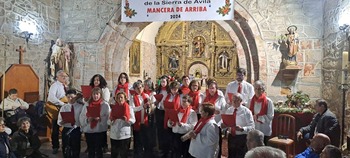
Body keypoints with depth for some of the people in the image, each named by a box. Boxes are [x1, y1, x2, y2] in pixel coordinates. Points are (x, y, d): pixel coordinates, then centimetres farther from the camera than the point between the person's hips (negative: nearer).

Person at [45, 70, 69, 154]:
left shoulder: (64, 86, 13)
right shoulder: (55, 86, -12)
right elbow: (51, 97, -28)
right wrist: (62, 104, -29)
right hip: (56, 110, -7)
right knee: (55, 129, 4)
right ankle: (55, 147, 17)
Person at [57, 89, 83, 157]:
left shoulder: (80, 107, -1)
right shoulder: (63, 107, 4)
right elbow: (59, 121, -1)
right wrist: (61, 122, -22)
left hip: (76, 130, -2)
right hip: (66, 130, 2)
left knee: (76, 149, 8)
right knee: (65, 149, 11)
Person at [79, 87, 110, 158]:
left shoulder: (105, 105, -3)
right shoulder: (87, 104, 7)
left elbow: (108, 117, -8)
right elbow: (81, 117, 4)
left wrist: (100, 119, -23)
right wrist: (87, 119, -15)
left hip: (100, 130, -3)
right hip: (88, 130, 3)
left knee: (98, 149, 6)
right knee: (90, 149, 14)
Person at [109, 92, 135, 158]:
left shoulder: (129, 108, 2)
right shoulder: (113, 108, 8)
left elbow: (133, 120, -4)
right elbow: (108, 122, 8)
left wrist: (127, 120, -22)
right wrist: (111, 120, -14)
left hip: (125, 135, -2)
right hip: (114, 135, 2)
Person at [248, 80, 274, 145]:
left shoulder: (268, 101, -10)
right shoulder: (251, 101, 4)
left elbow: (270, 117, -11)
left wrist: (258, 117, -15)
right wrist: (253, 117, -8)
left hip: (264, 131, -3)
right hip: (253, 130, 3)